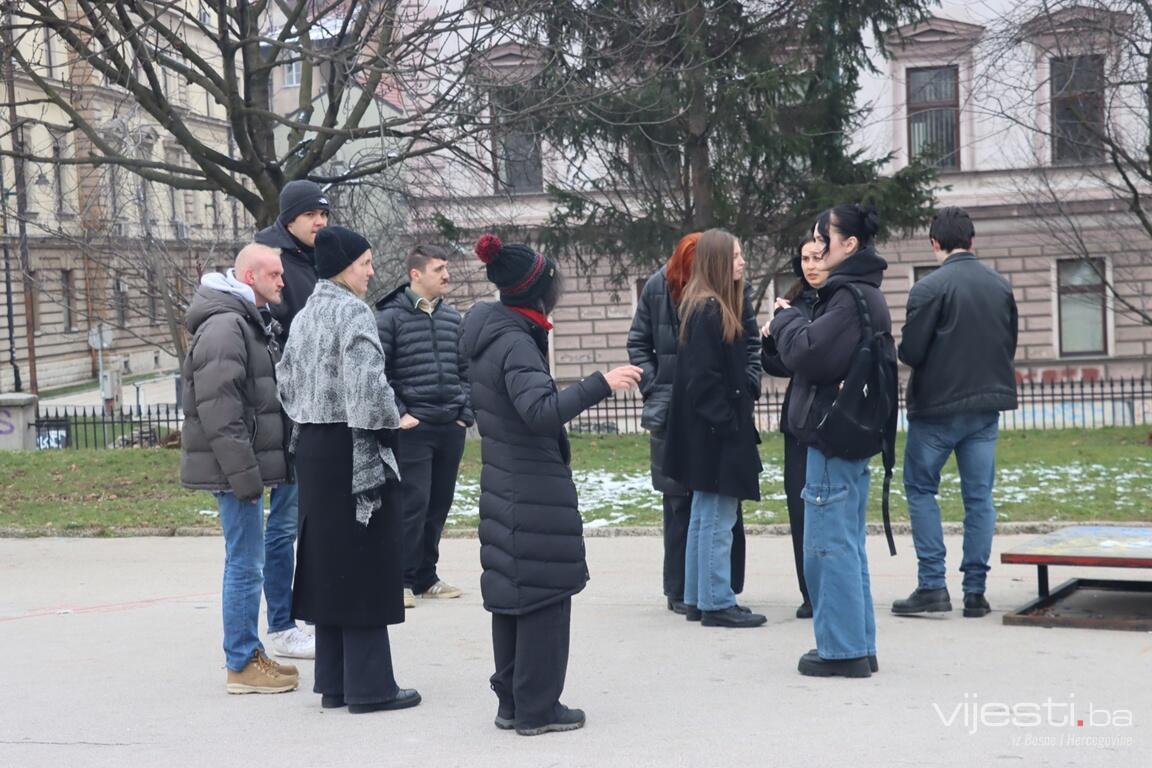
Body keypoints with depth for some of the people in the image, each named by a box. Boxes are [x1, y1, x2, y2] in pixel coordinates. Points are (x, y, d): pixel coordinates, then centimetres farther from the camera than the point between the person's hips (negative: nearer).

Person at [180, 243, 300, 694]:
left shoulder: (252, 323, 18)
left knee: (258, 552, 16)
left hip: (249, 463, 11)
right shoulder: (224, 326, -17)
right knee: (246, 563, -5)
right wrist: (242, 470, -24)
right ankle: (242, 665, 4)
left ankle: (244, 654, 26)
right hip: (232, 467, -11)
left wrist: (253, 466, 21)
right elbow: (218, 407, -23)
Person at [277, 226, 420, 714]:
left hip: (312, 446, 9)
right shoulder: (353, 313, -13)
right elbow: (368, 385, -22)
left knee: (328, 561, 12)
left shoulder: (304, 317, 13)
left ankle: (333, 682, 18)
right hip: (352, 448, -9)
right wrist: (390, 422, -7)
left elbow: (286, 382, 17)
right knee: (364, 564, -2)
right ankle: (369, 686, 2)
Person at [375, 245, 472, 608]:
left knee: (439, 503, 10)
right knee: (413, 502, -8)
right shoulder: (390, 317, -5)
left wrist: (466, 412, 8)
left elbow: (465, 370, 17)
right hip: (413, 428, -6)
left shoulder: (453, 317, 12)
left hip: (451, 428, 6)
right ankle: (402, 580, 1)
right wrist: (398, 414, -12)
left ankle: (426, 576, 21)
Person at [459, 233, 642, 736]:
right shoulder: (516, 343, -20)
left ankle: (511, 701, 23)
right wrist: (601, 384, -35)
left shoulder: (491, 333, 9)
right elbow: (540, 410, -33)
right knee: (545, 597, -1)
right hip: (536, 492, -10)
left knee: (511, 594, 15)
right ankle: (538, 709, 6)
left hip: (505, 486, 10)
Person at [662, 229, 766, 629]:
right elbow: (705, 376, -21)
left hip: (709, 431, 11)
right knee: (717, 519, -5)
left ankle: (698, 597, 21)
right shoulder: (708, 311, -16)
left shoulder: (715, 307, 14)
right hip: (715, 431, -11)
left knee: (704, 515, 14)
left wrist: (740, 423, 14)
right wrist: (728, 425, -20)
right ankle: (717, 603, 0)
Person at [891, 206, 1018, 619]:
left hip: (937, 406, -5)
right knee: (979, 496, 8)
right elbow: (1010, 345, 12)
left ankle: (932, 585, 1)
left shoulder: (929, 288, -14)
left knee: (921, 489, 9)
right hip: (987, 406, 5)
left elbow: (910, 352, -13)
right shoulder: (1001, 286, 5)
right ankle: (975, 590, 8)